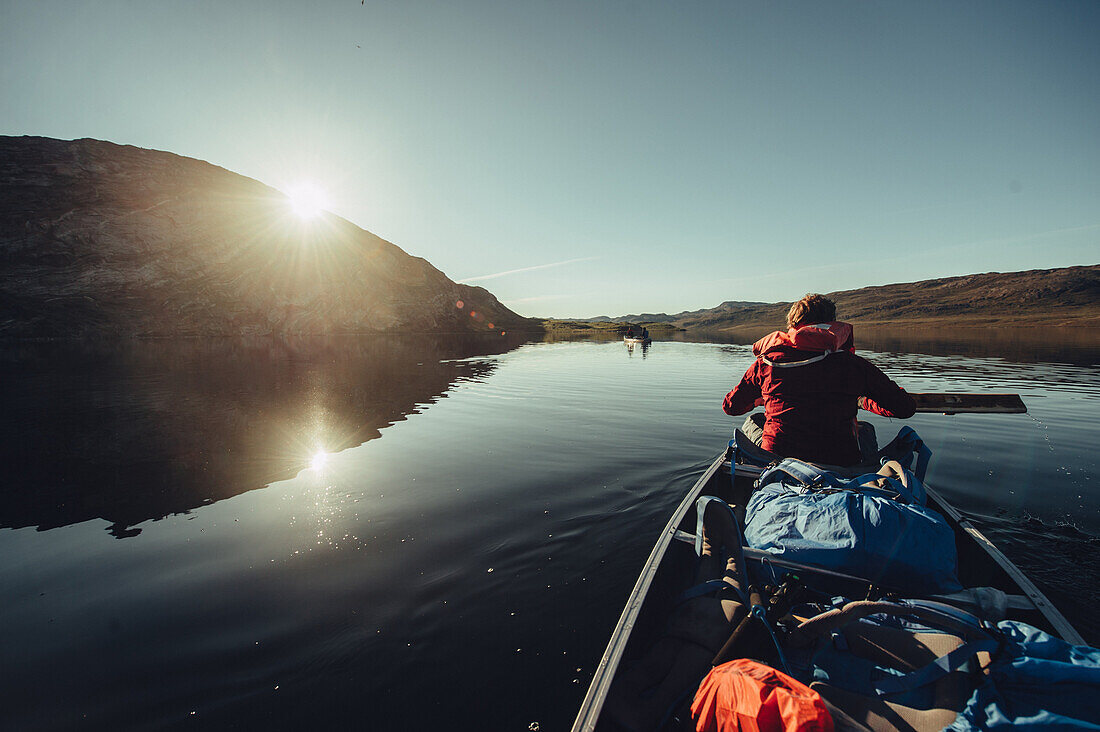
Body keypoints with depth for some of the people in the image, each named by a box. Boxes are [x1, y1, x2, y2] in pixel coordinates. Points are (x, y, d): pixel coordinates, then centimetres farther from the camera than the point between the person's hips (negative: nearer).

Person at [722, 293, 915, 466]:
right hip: (843, 468, 0)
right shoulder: (852, 364, -4)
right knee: (865, 429, 33)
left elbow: (730, 407, 11)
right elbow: (905, 407, 3)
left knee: (753, 421, 30)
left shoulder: (766, 362, -2)